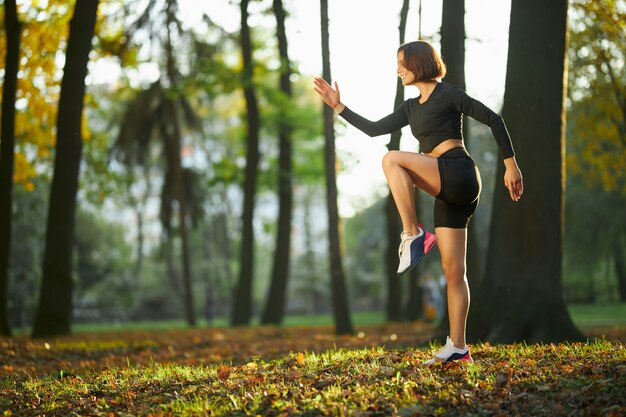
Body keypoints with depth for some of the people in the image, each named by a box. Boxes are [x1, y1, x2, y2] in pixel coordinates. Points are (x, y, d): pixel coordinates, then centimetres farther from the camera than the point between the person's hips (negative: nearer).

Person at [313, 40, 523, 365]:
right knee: (452, 270, 4)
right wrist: (338, 107, 19)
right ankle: (457, 347, 3)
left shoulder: (447, 94, -1)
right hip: (447, 192, 8)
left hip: (459, 175, -8)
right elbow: (374, 129, 21)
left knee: (392, 160, -23)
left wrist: (511, 164, -9)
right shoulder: (411, 108, 21)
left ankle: (412, 235, -19)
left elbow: (492, 119, -5)